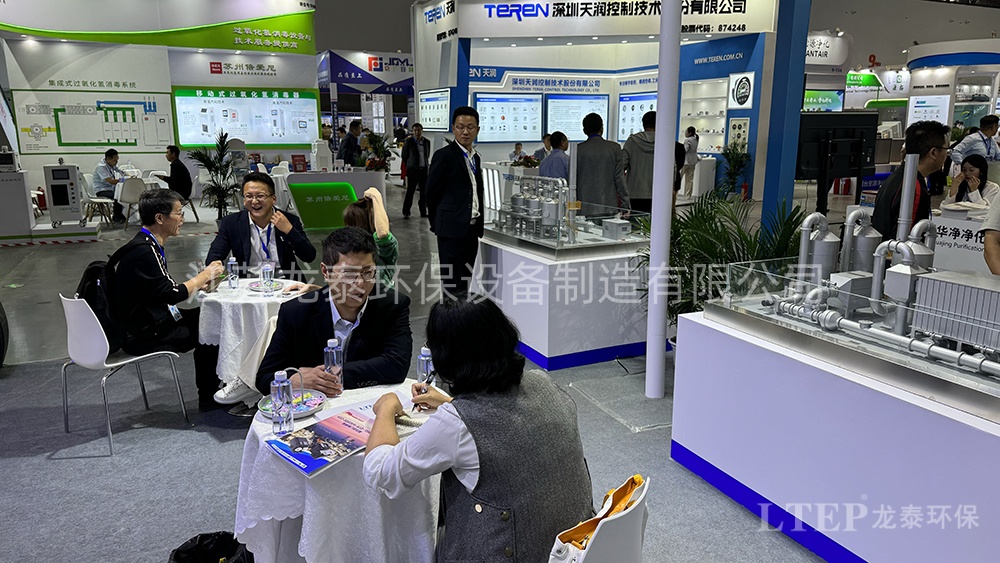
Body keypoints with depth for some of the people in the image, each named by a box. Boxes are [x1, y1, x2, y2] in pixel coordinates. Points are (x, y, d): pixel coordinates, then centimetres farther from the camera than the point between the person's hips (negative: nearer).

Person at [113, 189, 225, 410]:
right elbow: (172, 294, -23)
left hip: (149, 321, 10)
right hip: (141, 336, -10)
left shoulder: (148, 244, 8)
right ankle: (208, 398, 8)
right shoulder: (143, 251, -23)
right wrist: (203, 277, -9)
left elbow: (164, 290, 12)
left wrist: (198, 282, 1)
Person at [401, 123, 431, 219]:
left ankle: (423, 212, 15)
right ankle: (406, 212, 2)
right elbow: (404, 155, 5)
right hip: (413, 170, -4)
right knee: (410, 191, -5)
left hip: (424, 169, 4)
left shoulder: (427, 142, 9)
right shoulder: (408, 141, -2)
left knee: (424, 192, 6)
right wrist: (409, 166, 10)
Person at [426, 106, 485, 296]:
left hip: (472, 228, 7)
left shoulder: (475, 157, 14)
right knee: (452, 282, -2)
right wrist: (437, 222, 3)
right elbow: (431, 193, -5)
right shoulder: (444, 156, -9)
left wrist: (478, 223, 13)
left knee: (465, 279, 12)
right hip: (452, 229, -7)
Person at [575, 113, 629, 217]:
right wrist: (626, 206, 6)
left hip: (584, 209, 0)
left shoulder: (578, 149, 1)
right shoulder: (614, 148, 1)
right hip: (609, 208, 0)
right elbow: (620, 178, 1)